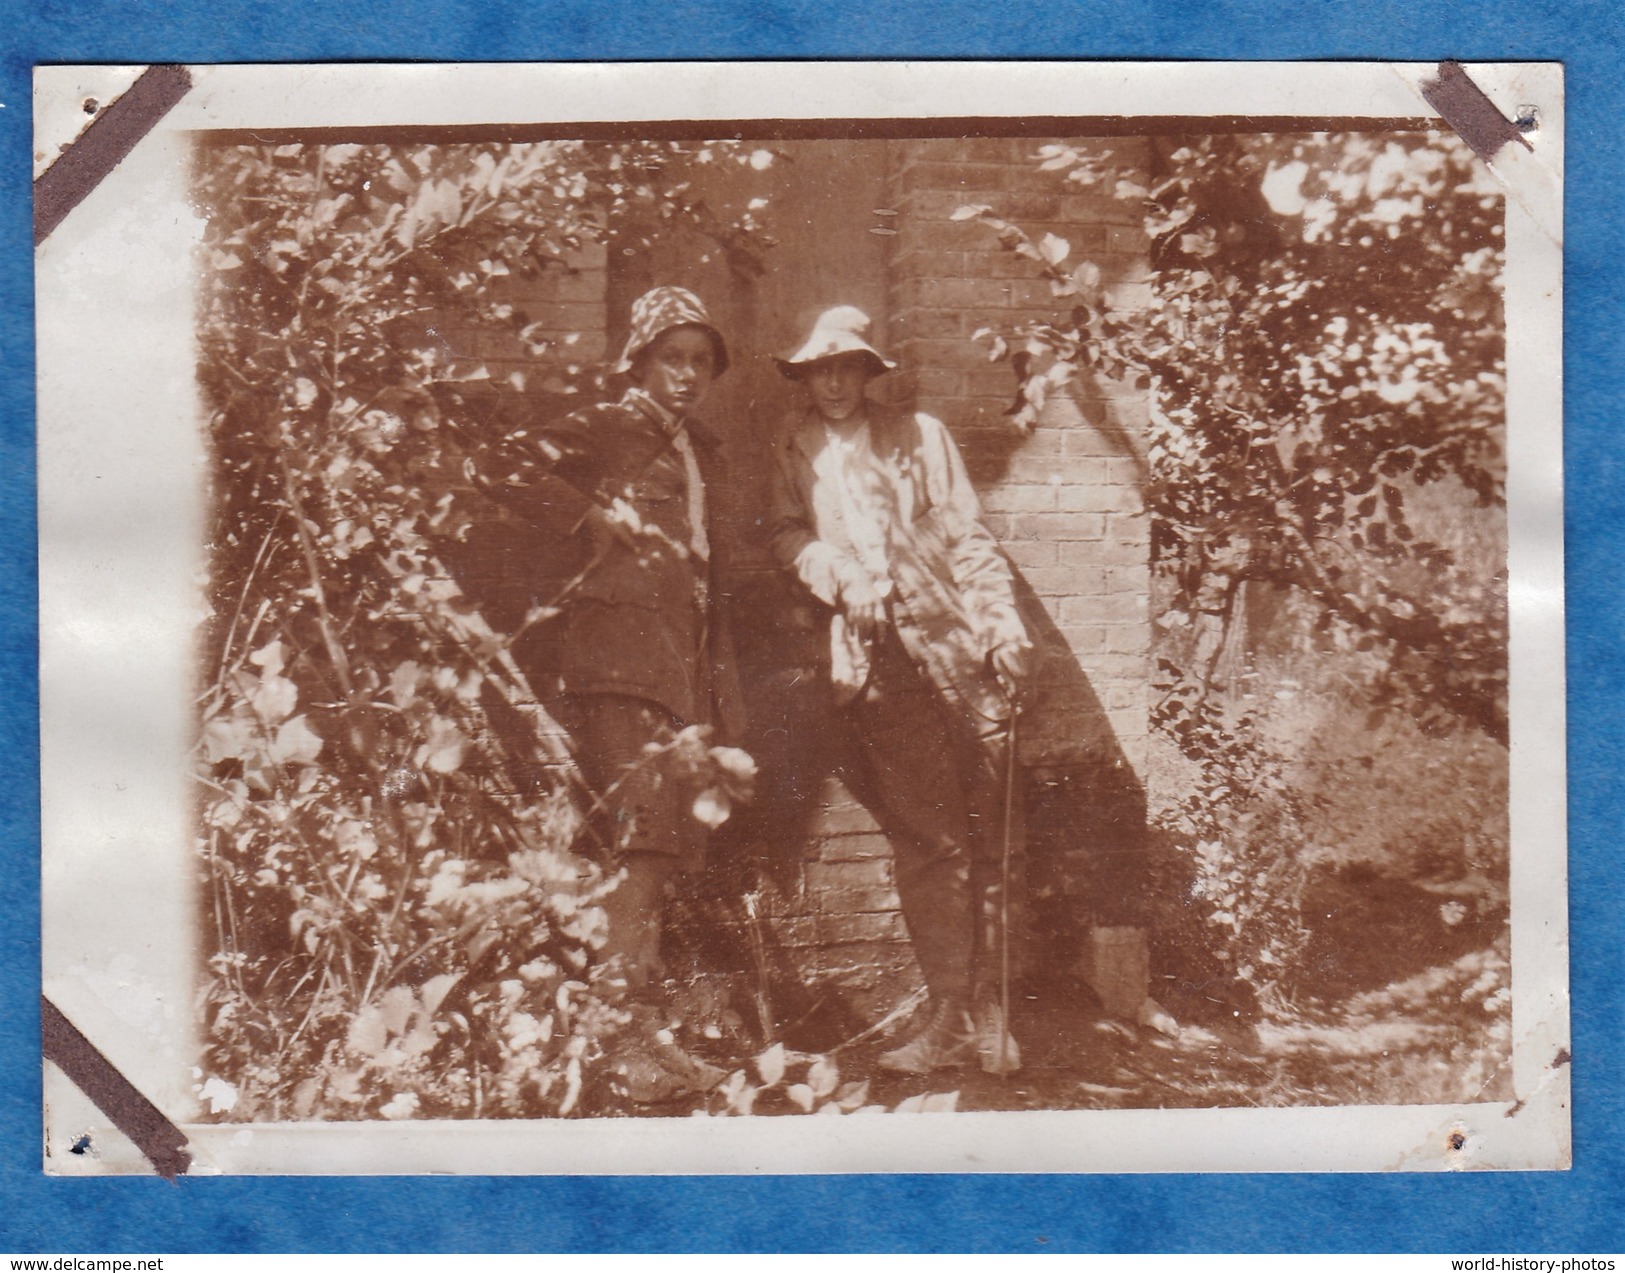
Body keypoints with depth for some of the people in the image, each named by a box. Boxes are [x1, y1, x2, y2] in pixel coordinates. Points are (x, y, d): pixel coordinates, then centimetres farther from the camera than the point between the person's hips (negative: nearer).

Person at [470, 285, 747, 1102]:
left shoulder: (701, 453, 24)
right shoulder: (607, 430, 1)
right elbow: (504, 467, -11)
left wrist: (726, 694, 19)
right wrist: (590, 525, -9)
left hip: (684, 666, 8)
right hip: (618, 655, -8)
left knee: (667, 848, 7)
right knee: (644, 838, -16)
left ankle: (643, 1035, 15)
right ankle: (637, 1037, -19)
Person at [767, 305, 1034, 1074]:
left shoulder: (919, 436, 16)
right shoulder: (796, 452, 19)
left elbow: (967, 536, 11)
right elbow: (787, 534, 12)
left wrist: (1005, 624, -1)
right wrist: (837, 578, -9)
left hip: (954, 646, 0)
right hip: (877, 660, 0)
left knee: (989, 836, -4)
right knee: (925, 843, -6)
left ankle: (988, 1014, 2)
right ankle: (949, 1014, -1)